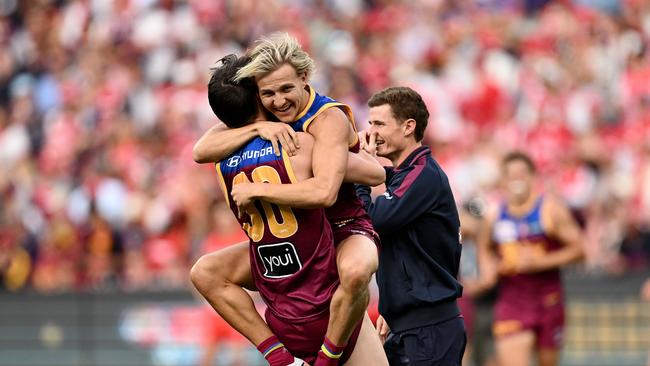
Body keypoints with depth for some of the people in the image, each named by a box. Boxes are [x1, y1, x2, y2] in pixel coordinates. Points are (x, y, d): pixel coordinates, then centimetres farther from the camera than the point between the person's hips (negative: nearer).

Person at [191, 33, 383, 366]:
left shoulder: (329, 118, -23)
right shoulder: (259, 114, -2)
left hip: (346, 230, -7)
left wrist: (255, 190, -30)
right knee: (206, 272, -2)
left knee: (354, 272, -42)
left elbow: (324, 193, -38)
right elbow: (201, 151, -15)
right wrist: (258, 128, -27)